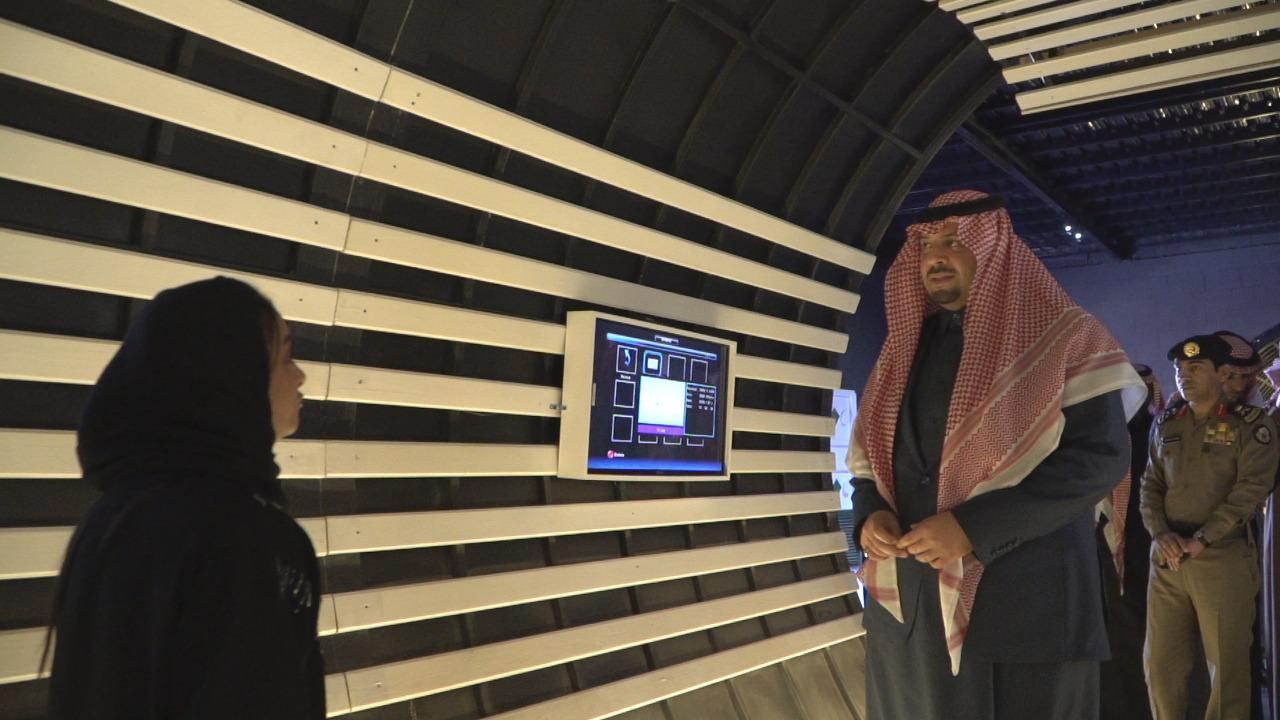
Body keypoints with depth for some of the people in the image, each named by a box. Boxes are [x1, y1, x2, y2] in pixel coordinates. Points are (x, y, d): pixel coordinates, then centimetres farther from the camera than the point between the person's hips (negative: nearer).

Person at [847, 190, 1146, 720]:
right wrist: (870, 515, -7)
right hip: (905, 598, 5)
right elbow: (869, 454, 16)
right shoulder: (905, 346, 13)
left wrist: (974, 527, -20)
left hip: (1024, 600, -5)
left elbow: (1101, 453, -13)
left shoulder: (1064, 337, -4)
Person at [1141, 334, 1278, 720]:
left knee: (1227, 663, 1)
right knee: (1161, 661, 7)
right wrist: (1160, 534, -6)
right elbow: (1151, 485, 12)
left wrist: (1202, 539, -17)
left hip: (1223, 557, -4)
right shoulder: (1165, 425, 14)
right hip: (1167, 558, 5)